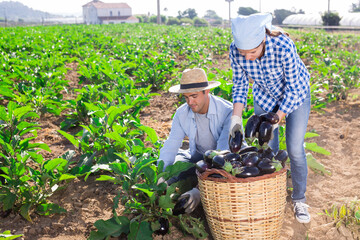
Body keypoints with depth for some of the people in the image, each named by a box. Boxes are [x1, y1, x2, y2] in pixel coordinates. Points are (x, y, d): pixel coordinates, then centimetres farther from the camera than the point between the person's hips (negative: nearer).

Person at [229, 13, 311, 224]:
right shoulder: (236, 50, -27)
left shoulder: (283, 47, -38)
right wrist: (237, 116, -21)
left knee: (295, 149, -4)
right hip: (265, 95, 3)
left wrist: (276, 119, -30)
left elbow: (293, 88, -26)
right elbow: (240, 84, -11)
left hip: (296, 94, -3)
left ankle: (299, 200, 15)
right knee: (268, 149, 3)